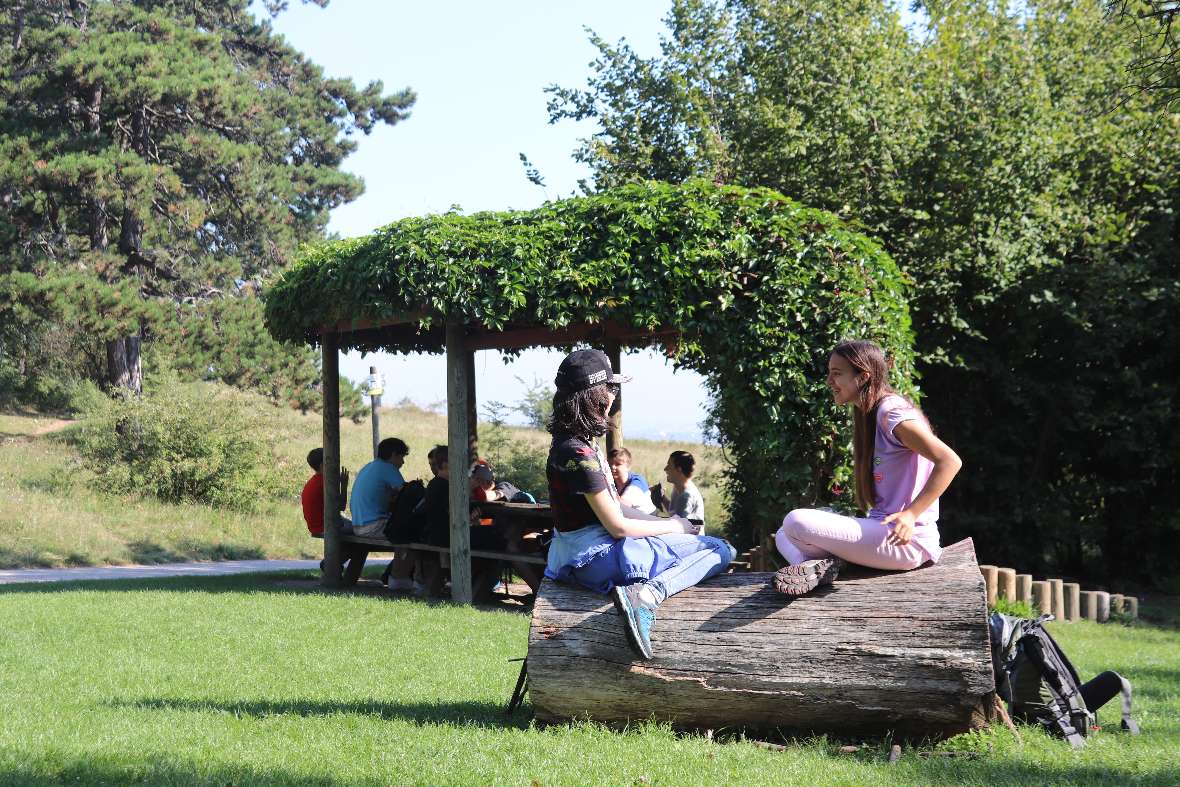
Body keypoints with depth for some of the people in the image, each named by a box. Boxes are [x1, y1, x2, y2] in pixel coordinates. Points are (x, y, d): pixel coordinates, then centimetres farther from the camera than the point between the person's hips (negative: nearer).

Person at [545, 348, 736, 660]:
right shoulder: (579, 454, -24)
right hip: (598, 558, -10)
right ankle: (646, 595, -26)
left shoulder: (570, 441, 7)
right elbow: (618, 526, -20)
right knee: (722, 551, -8)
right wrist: (672, 527, -4)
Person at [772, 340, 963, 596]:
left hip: (907, 539, -10)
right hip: (882, 528, 10)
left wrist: (911, 514, -25)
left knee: (796, 523, -24)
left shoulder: (891, 411, -14)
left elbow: (950, 461, -22)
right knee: (783, 536, 11)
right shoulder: (869, 416, 17)